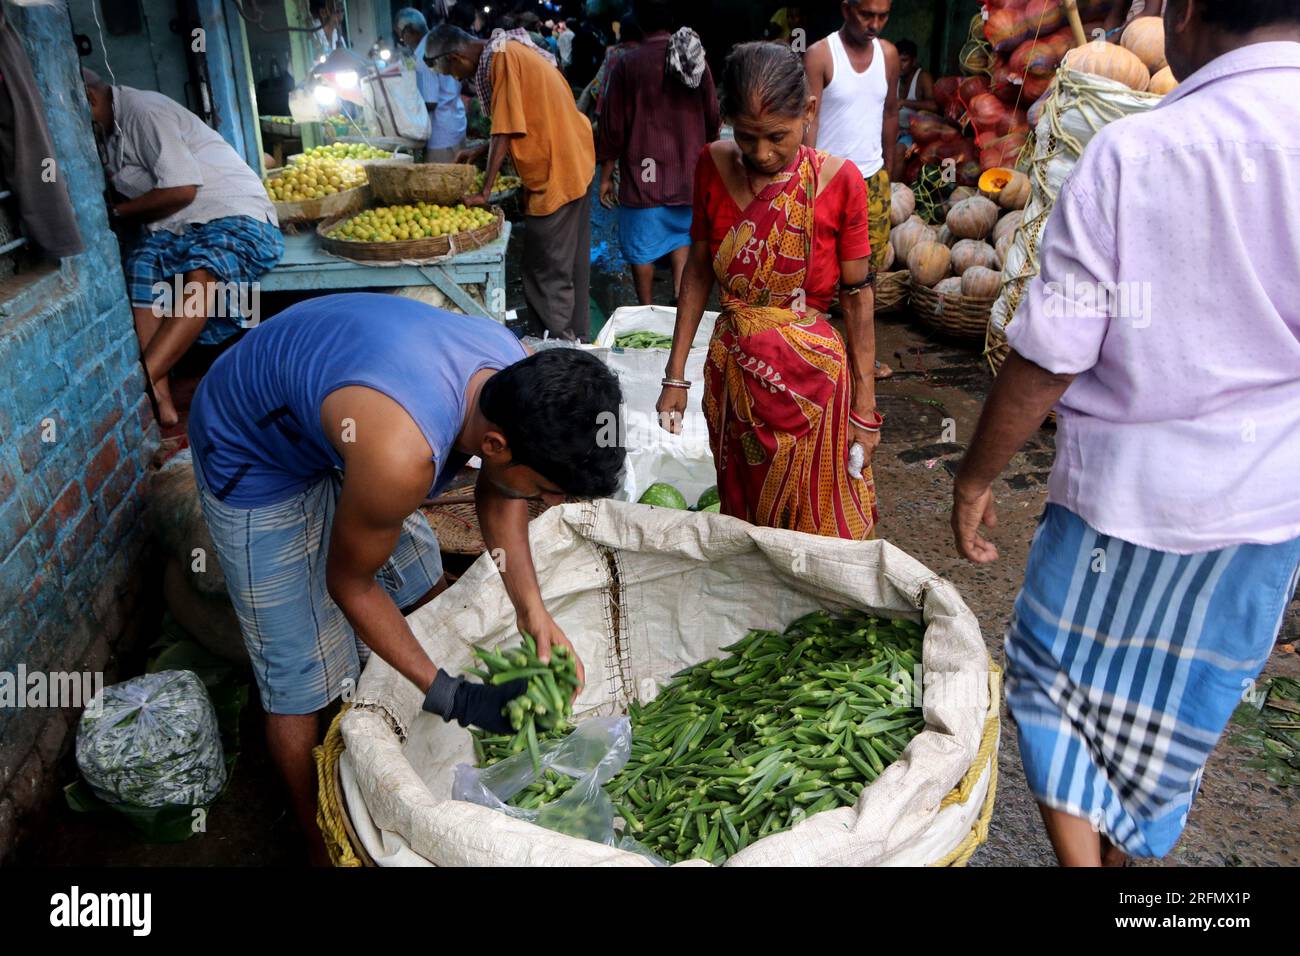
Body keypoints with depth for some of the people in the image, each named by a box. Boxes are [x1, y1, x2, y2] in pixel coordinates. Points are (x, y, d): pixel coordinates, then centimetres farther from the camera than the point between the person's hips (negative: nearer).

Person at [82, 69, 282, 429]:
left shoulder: (142, 110, -9)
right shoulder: (111, 130, 19)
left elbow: (181, 190, -17)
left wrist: (115, 211, -5)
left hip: (236, 216, -7)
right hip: (177, 228, 8)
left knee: (203, 272, -38)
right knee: (142, 265, -24)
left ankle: (140, 380, -50)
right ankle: (159, 398, -37)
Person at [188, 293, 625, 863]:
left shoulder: (517, 375, -22)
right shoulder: (399, 458, -43)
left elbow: (496, 493, -3)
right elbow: (349, 585, -23)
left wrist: (531, 608, -14)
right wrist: (452, 697, -21)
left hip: (336, 425, 7)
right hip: (253, 460, -7)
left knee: (424, 597, 15)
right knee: (300, 676, -1)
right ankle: (322, 844, 24)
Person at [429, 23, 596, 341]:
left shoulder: (502, 58, -14)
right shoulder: (511, 52, 14)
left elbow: (506, 132, -17)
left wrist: (485, 192, -13)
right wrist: (482, 151, 16)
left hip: (555, 173, -10)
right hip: (573, 164, 10)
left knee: (547, 271, -4)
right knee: (571, 263, 15)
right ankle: (576, 338, 25)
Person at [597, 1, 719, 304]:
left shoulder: (626, 65, -9)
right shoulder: (696, 58, -1)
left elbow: (612, 128, -7)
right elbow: (711, 118, 6)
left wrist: (606, 177, 3)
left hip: (643, 176, -3)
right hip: (688, 173, 3)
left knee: (642, 249, 9)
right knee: (683, 237, 19)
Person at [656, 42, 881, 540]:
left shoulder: (838, 180, -13)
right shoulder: (714, 166, -5)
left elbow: (857, 298, -8)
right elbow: (698, 271, 2)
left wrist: (864, 407, -6)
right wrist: (675, 377, 2)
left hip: (810, 378, -3)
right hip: (731, 371, 3)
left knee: (814, 531, 11)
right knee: (741, 521, 20)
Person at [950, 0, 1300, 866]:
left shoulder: (1130, 153, -17)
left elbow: (1047, 360, -16)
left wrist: (977, 476, -4)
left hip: (1120, 493, -4)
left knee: (1059, 683, 19)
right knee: (1180, 713, 22)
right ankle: (1126, 848, 42)